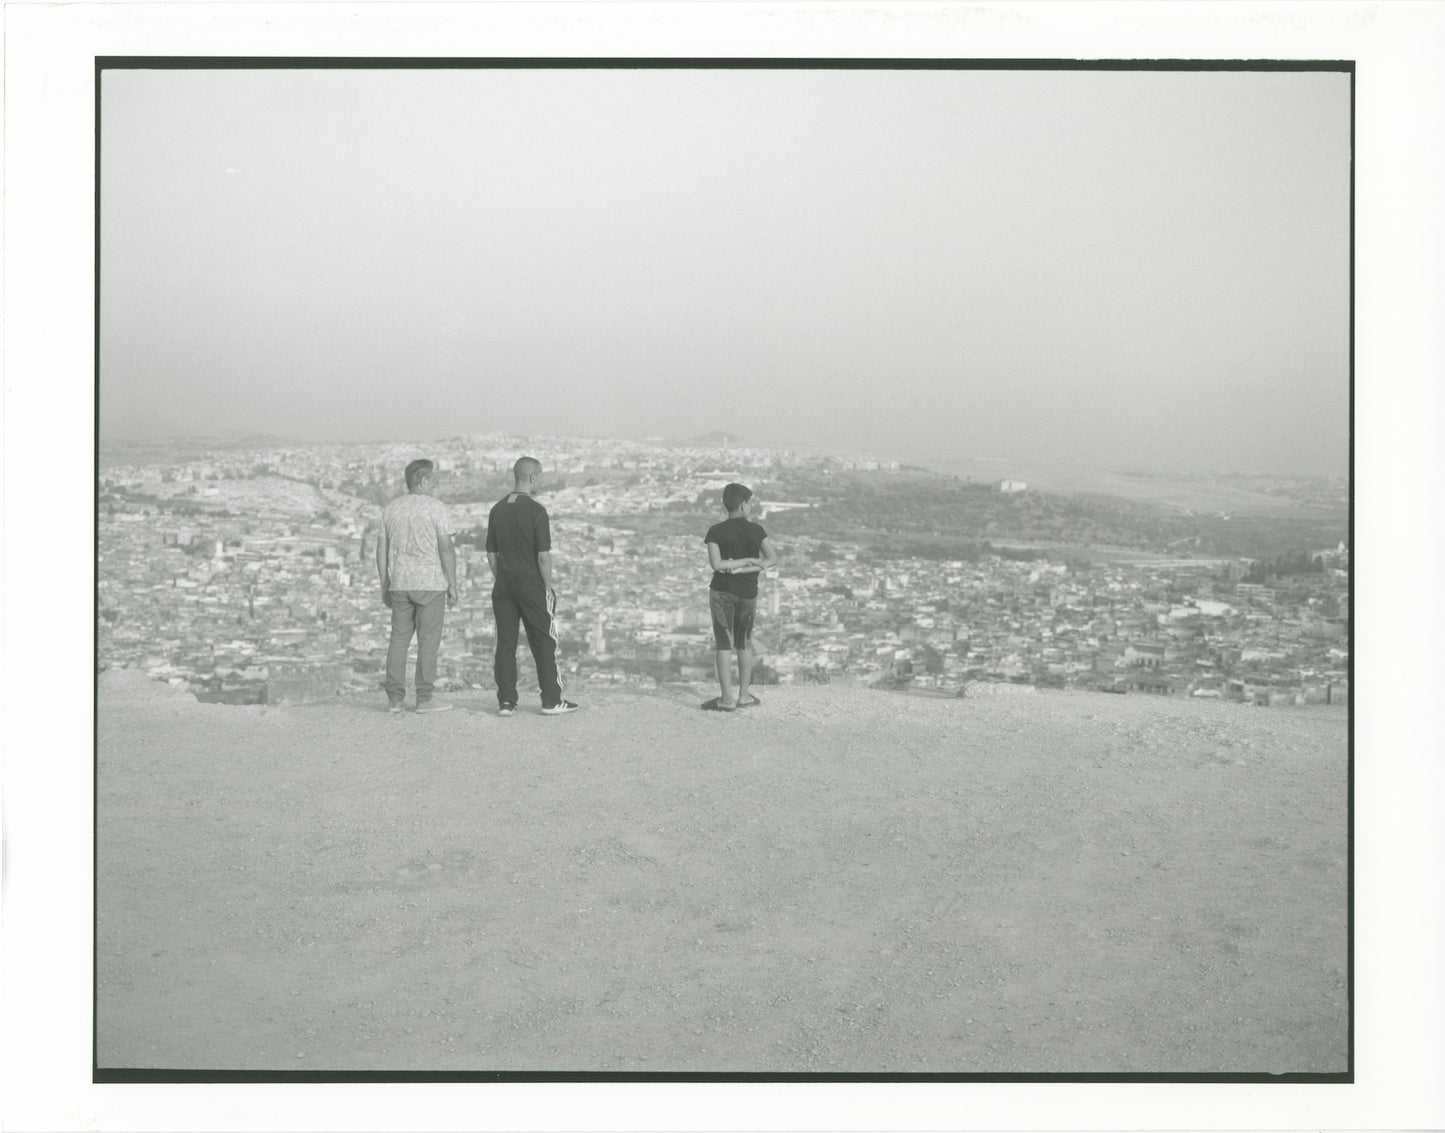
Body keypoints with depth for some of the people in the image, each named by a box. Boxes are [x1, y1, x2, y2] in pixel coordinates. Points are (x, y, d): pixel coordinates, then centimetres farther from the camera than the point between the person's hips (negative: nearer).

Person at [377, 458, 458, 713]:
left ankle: (394, 698, 6)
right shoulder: (436, 507, -6)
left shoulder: (390, 508, 9)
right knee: (428, 640, 0)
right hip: (431, 582, -5)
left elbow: (381, 551, 10)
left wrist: (385, 586, 16)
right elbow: (446, 549, -10)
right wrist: (453, 585, -4)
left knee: (399, 638, 8)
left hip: (399, 584, 5)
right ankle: (424, 698, 0)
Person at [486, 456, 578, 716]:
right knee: (543, 643, 3)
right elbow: (544, 556, -13)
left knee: (505, 643, 5)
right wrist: (548, 587, -4)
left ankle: (506, 701, 3)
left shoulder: (497, 509, 7)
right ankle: (551, 701, 5)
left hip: (503, 585, 5)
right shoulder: (536, 510, -12)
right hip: (530, 584, -5)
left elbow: (491, 553, 11)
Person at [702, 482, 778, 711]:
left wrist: (746, 561, -6)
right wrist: (745, 567, -13)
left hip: (722, 591, -2)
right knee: (744, 643, 15)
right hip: (748, 592, 2)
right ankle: (744, 694, 18)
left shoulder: (716, 531, -8)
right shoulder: (756, 530, -3)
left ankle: (727, 698, -3)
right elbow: (772, 559, -9)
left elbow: (716, 564, -16)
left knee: (723, 643, 1)